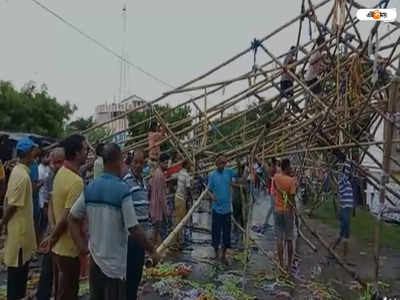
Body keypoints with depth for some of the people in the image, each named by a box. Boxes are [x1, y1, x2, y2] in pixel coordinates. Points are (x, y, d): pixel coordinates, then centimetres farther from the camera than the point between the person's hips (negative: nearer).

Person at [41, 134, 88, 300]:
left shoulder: (61, 173, 5)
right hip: (68, 247, -9)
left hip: (59, 246, 9)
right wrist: (52, 238, -9)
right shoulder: (76, 181, -25)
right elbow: (67, 217, -25)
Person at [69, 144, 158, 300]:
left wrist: (82, 245, 5)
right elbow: (134, 230, -20)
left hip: (95, 259, 6)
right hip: (114, 263, -6)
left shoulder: (90, 188, 0)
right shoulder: (123, 190, -20)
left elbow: (72, 218, 4)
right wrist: (152, 250, -7)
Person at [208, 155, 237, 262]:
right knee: (216, 231, 6)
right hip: (217, 208, -2)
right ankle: (216, 253, 24)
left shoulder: (229, 172, 2)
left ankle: (224, 254, 25)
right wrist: (212, 196, -19)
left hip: (227, 208, 2)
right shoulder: (212, 175, -3)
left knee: (227, 231, 10)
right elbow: (209, 190, -1)